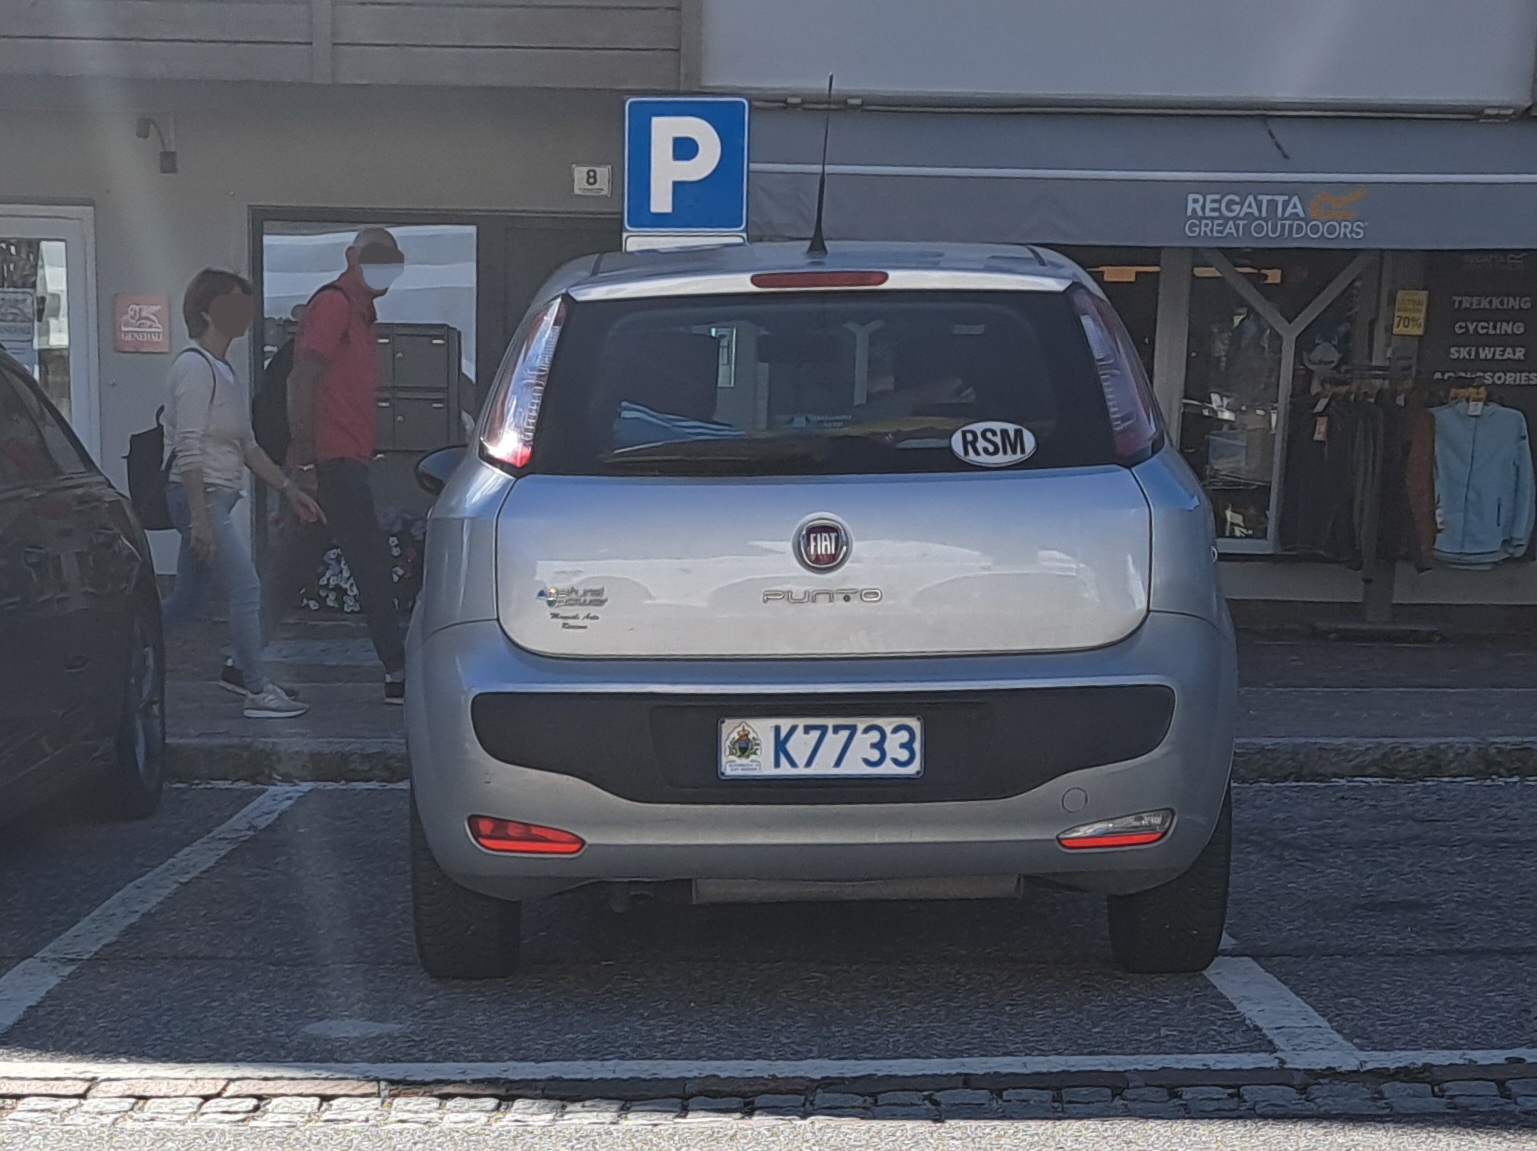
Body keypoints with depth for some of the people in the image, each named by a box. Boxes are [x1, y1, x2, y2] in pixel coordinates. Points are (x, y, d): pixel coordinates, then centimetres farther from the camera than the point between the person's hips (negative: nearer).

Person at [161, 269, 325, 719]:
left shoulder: (223, 369, 17)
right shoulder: (195, 366, -12)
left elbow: (246, 445, 21)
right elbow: (189, 450, -19)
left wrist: (289, 488, 17)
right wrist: (200, 518, -24)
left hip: (216, 499, 10)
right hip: (200, 496, -10)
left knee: (186, 599, 13)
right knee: (246, 588, -10)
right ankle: (259, 691, -5)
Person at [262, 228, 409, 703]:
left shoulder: (360, 312, 21)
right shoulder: (334, 304, -9)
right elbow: (301, 383, -17)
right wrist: (306, 462, -21)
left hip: (343, 463, 9)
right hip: (333, 462, -9)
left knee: (291, 569, 11)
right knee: (371, 563, -6)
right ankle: (397, 673, -2)